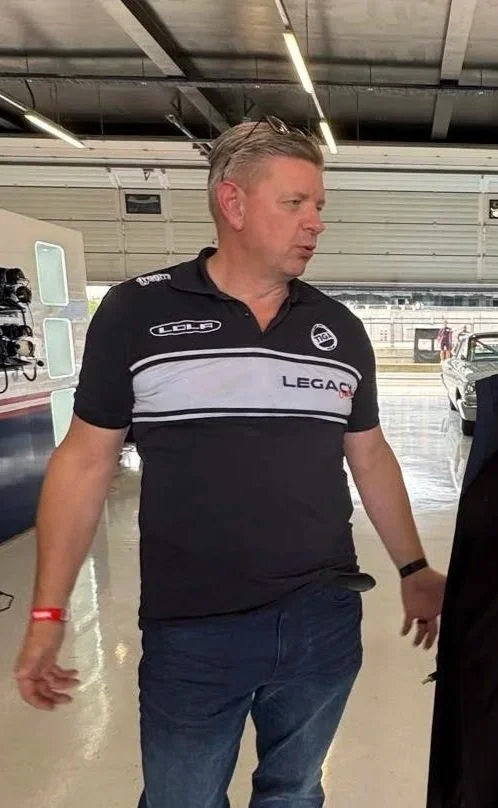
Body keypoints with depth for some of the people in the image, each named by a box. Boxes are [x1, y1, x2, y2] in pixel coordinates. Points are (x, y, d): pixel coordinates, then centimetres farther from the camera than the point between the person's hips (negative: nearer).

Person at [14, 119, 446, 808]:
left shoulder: (341, 330, 3)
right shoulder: (136, 312, -8)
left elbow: (369, 455, 12)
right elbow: (85, 460, -4)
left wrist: (413, 569, 12)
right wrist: (49, 613, -5)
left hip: (326, 621, 3)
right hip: (190, 633, -2)